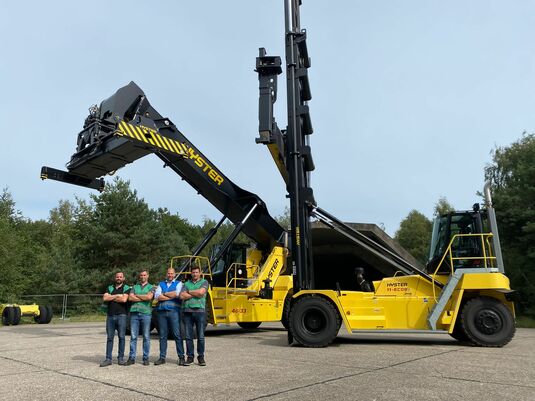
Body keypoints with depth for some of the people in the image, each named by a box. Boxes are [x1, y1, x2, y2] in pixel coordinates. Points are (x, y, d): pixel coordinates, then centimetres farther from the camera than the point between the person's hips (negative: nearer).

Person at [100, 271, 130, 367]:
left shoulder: (126, 288, 4)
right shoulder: (110, 288, 16)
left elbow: (124, 299, -12)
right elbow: (105, 298, 0)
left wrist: (111, 298, -2)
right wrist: (117, 296, -6)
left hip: (121, 315, -3)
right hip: (110, 315, 3)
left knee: (121, 337, -1)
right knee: (110, 337, 4)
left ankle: (121, 358, 7)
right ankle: (108, 359, 7)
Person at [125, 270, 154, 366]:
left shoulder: (150, 287, 11)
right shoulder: (134, 287, 18)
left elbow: (149, 297, -9)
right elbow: (130, 298, 2)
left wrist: (137, 295, 0)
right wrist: (143, 298, -4)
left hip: (146, 313, -2)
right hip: (134, 313, 2)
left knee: (146, 337, 0)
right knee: (133, 337, 2)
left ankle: (146, 358, 7)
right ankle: (131, 358, 8)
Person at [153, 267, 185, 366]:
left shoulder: (178, 283, 10)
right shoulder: (161, 284, 18)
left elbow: (177, 293, -10)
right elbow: (156, 296, 1)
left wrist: (164, 294, -1)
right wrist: (171, 296, -5)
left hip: (174, 311, -3)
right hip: (162, 312, 3)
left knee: (177, 335, -4)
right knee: (162, 336, 6)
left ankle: (181, 357, 1)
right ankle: (162, 358, 14)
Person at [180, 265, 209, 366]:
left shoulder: (204, 282, 9)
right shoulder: (186, 284, 15)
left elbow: (201, 292, -11)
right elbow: (182, 296, 0)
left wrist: (189, 292, 1)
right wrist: (196, 294, -4)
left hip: (200, 311, -2)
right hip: (187, 311, 2)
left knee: (200, 336, 1)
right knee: (188, 336, 4)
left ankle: (201, 357, 12)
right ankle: (190, 357, 14)